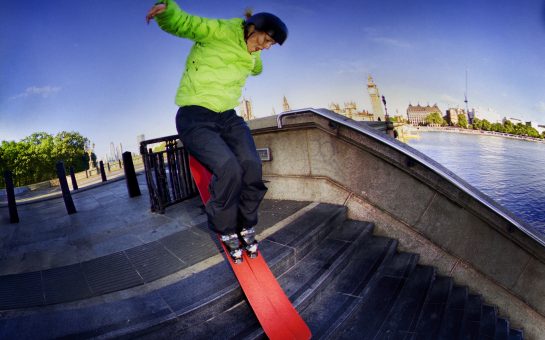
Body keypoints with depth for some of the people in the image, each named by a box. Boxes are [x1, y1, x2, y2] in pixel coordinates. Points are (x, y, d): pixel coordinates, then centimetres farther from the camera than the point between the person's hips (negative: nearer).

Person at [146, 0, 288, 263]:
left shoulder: (251, 55, 16)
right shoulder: (219, 31, -7)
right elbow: (181, 23, -15)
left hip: (227, 117, 7)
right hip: (195, 117, -6)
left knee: (252, 165, -19)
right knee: (228, 168, -28)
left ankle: (247, 227, 5)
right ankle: (226, 231, -2)